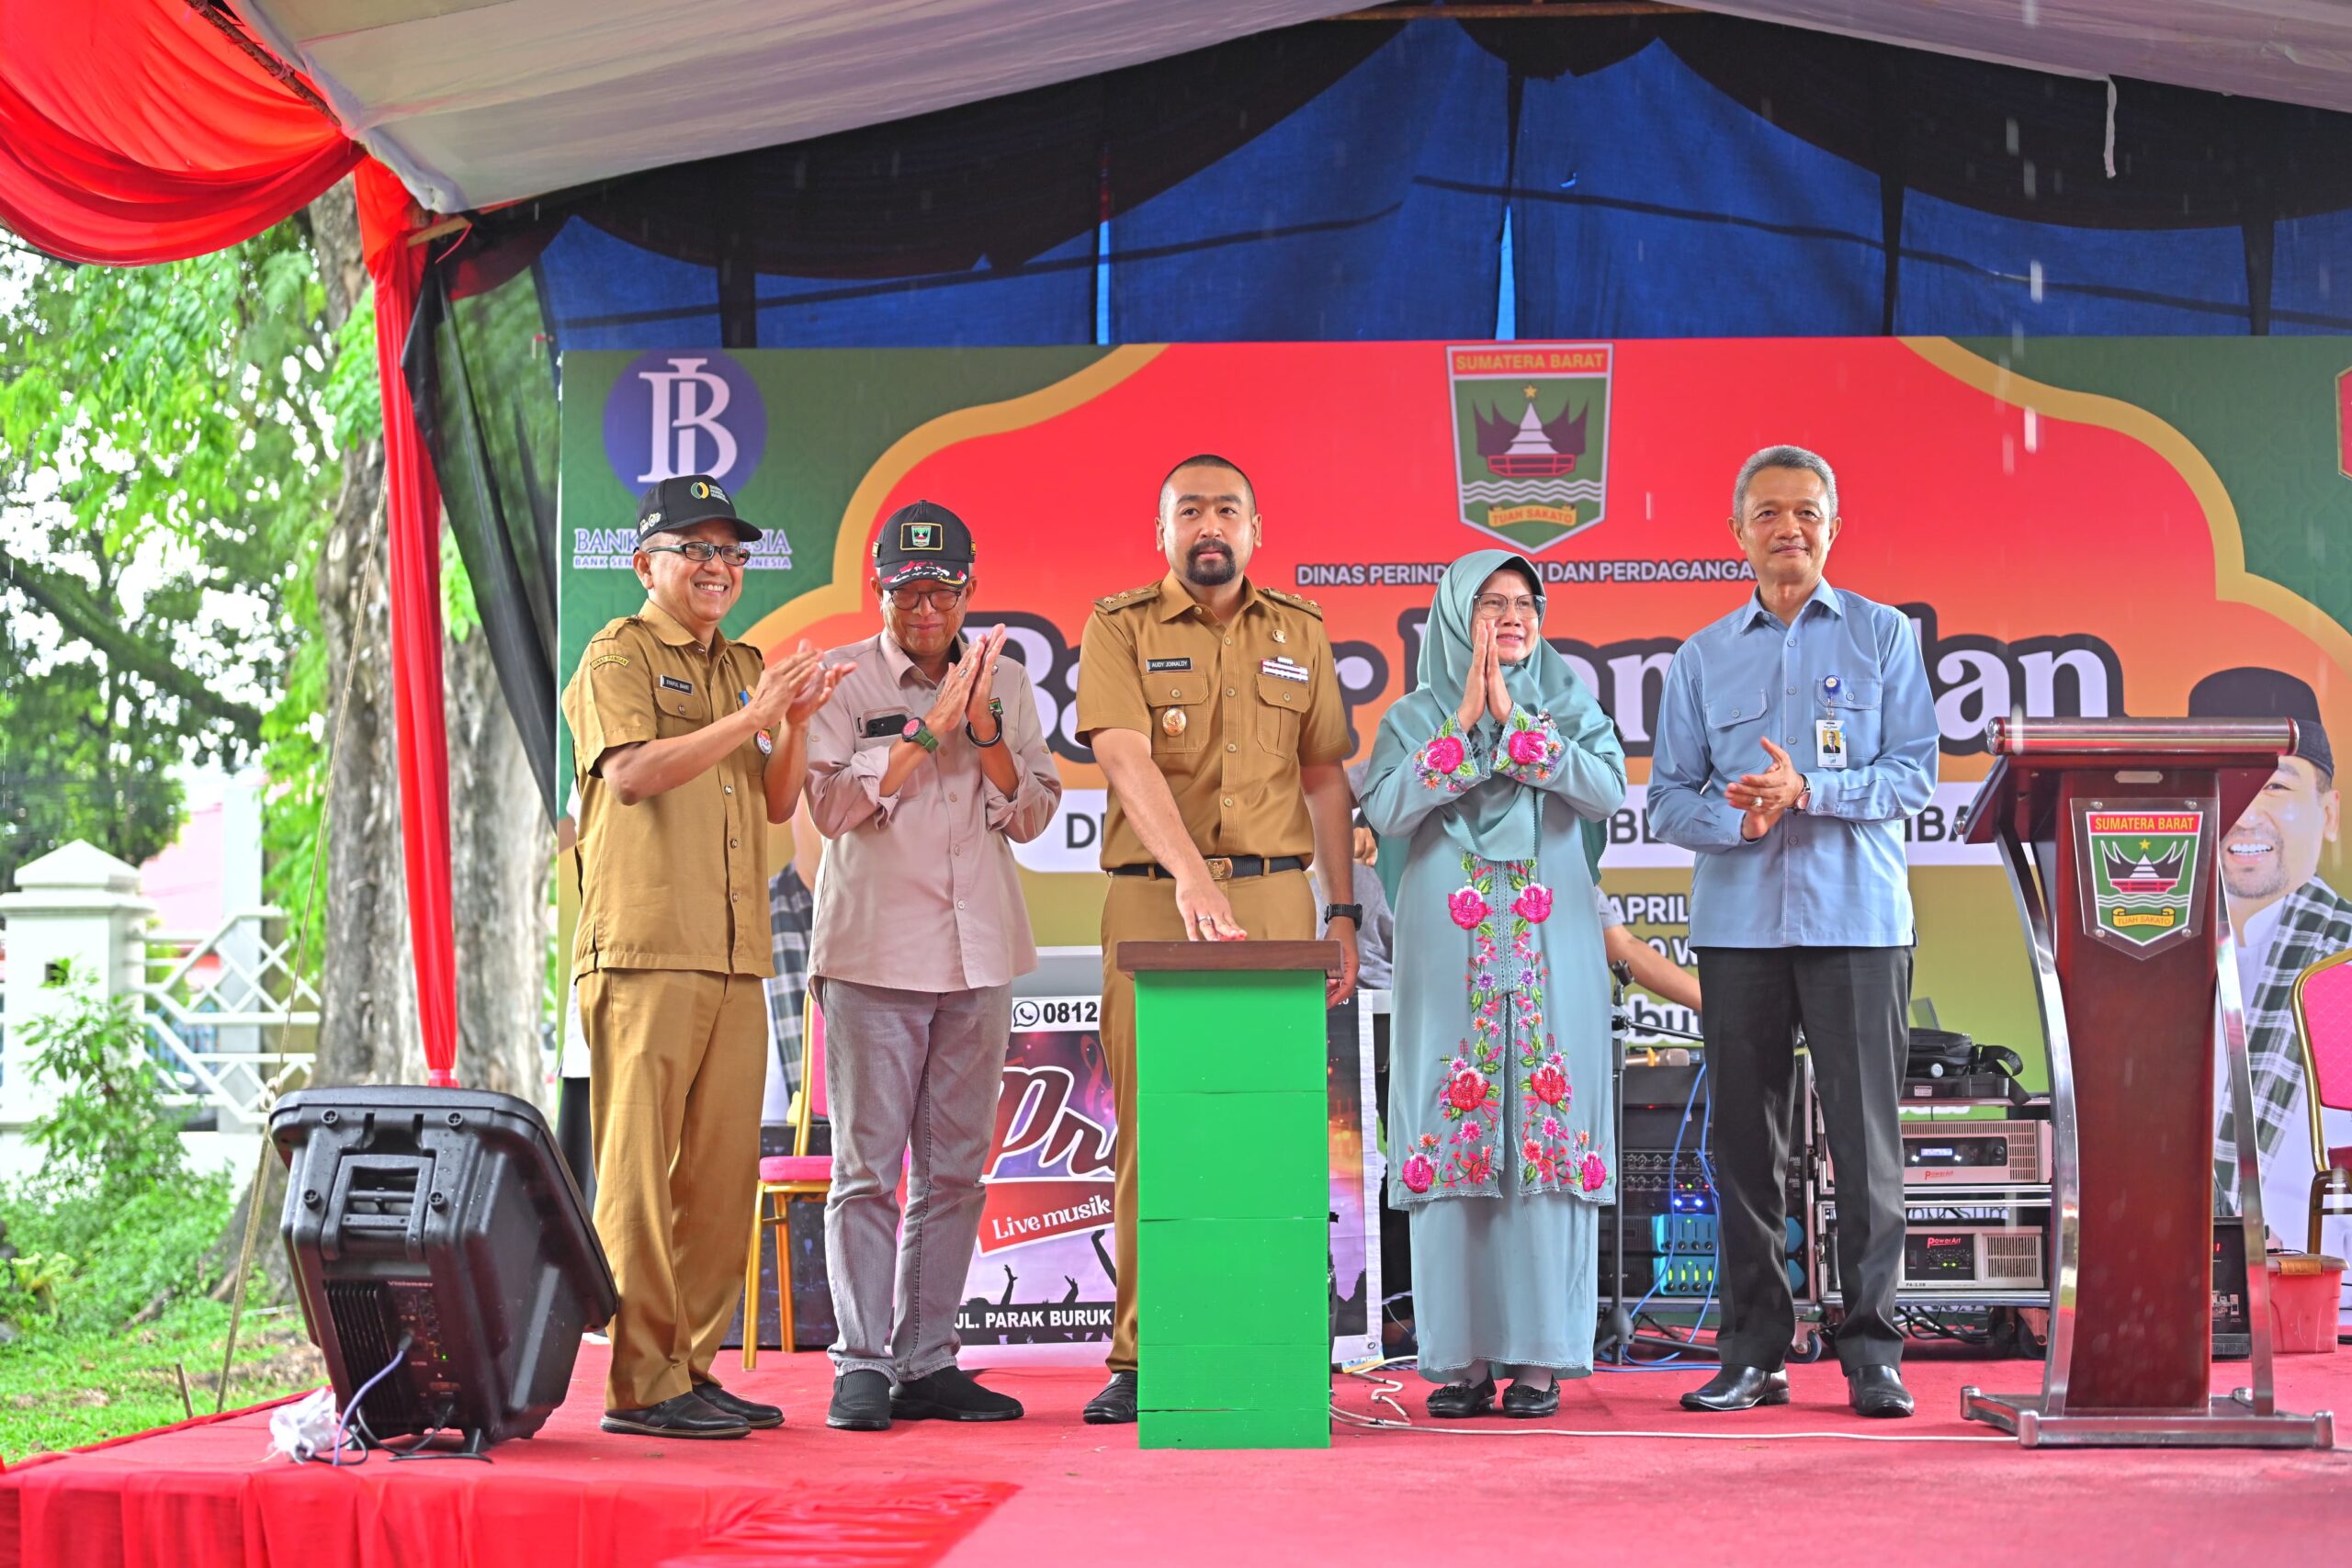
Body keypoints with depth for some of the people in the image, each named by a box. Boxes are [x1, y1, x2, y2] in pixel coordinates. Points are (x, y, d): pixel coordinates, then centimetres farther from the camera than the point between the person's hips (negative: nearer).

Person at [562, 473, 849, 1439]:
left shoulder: (743, 668, 23)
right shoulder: (619, 656, 1)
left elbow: (776, 804, 20)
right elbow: (631, 771, -15)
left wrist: (796, 725, 2)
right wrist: (752, 717, -16)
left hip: (735, 957, 7)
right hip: (644, 950, -7)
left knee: (723, 1169, 6)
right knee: (639, 1172, -7)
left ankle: (694, 1367, 13)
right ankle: (641, 1385, -6)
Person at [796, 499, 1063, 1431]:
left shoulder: (1005, 681, 12)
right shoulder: (841, 680, 0)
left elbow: (1034, 813, 8)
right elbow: (835, 804, -11)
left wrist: (983, 730, -7)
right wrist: (934, 725, -13)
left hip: (978, 955, 4)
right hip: (873, 951, -4)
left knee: (955, 1169, 6)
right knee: (867, 1166, -6)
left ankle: (927, 1363, 12)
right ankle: (861, 1366, -2)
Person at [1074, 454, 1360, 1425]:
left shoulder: (1299, 633, 15)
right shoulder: (1121, 627, 4)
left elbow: (1326, 777, 18)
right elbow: (1125, 756, -12)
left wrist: (1342, 914, 12)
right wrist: (1188, 872, -26)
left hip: (1276, 897, 2)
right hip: (1152, 902, -2)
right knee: (1150, 1126, -4)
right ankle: (1140, 1355, 0)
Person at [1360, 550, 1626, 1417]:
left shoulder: (1569, 707, 11)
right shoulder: (1415, 717, 10)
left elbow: (1608, 789, -7)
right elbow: (1386, 810, -8)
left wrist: (1515, 722, -10)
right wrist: (1465, 723, -9)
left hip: (1550, 958, 0)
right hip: (1449, 958, 0)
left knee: (1545, 1137, -4)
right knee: (1452, 1135, -3)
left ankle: (1540, 1356, -1)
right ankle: (1461, 1355, 1)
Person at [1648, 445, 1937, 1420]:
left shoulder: (1884, 637, 8)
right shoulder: (1702, 659, 14)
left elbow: (1915, 774, 0)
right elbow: (1668, 797, 10)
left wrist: (1807, 790, -14)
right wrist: (1738, 820, -11)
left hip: (1858, 919, -2)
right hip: (1738, 922, 2)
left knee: (1866, 1134, -5)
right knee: (1745, 1136, 2)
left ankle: (1872, 1351, 1)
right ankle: (1752, 1350, 8)